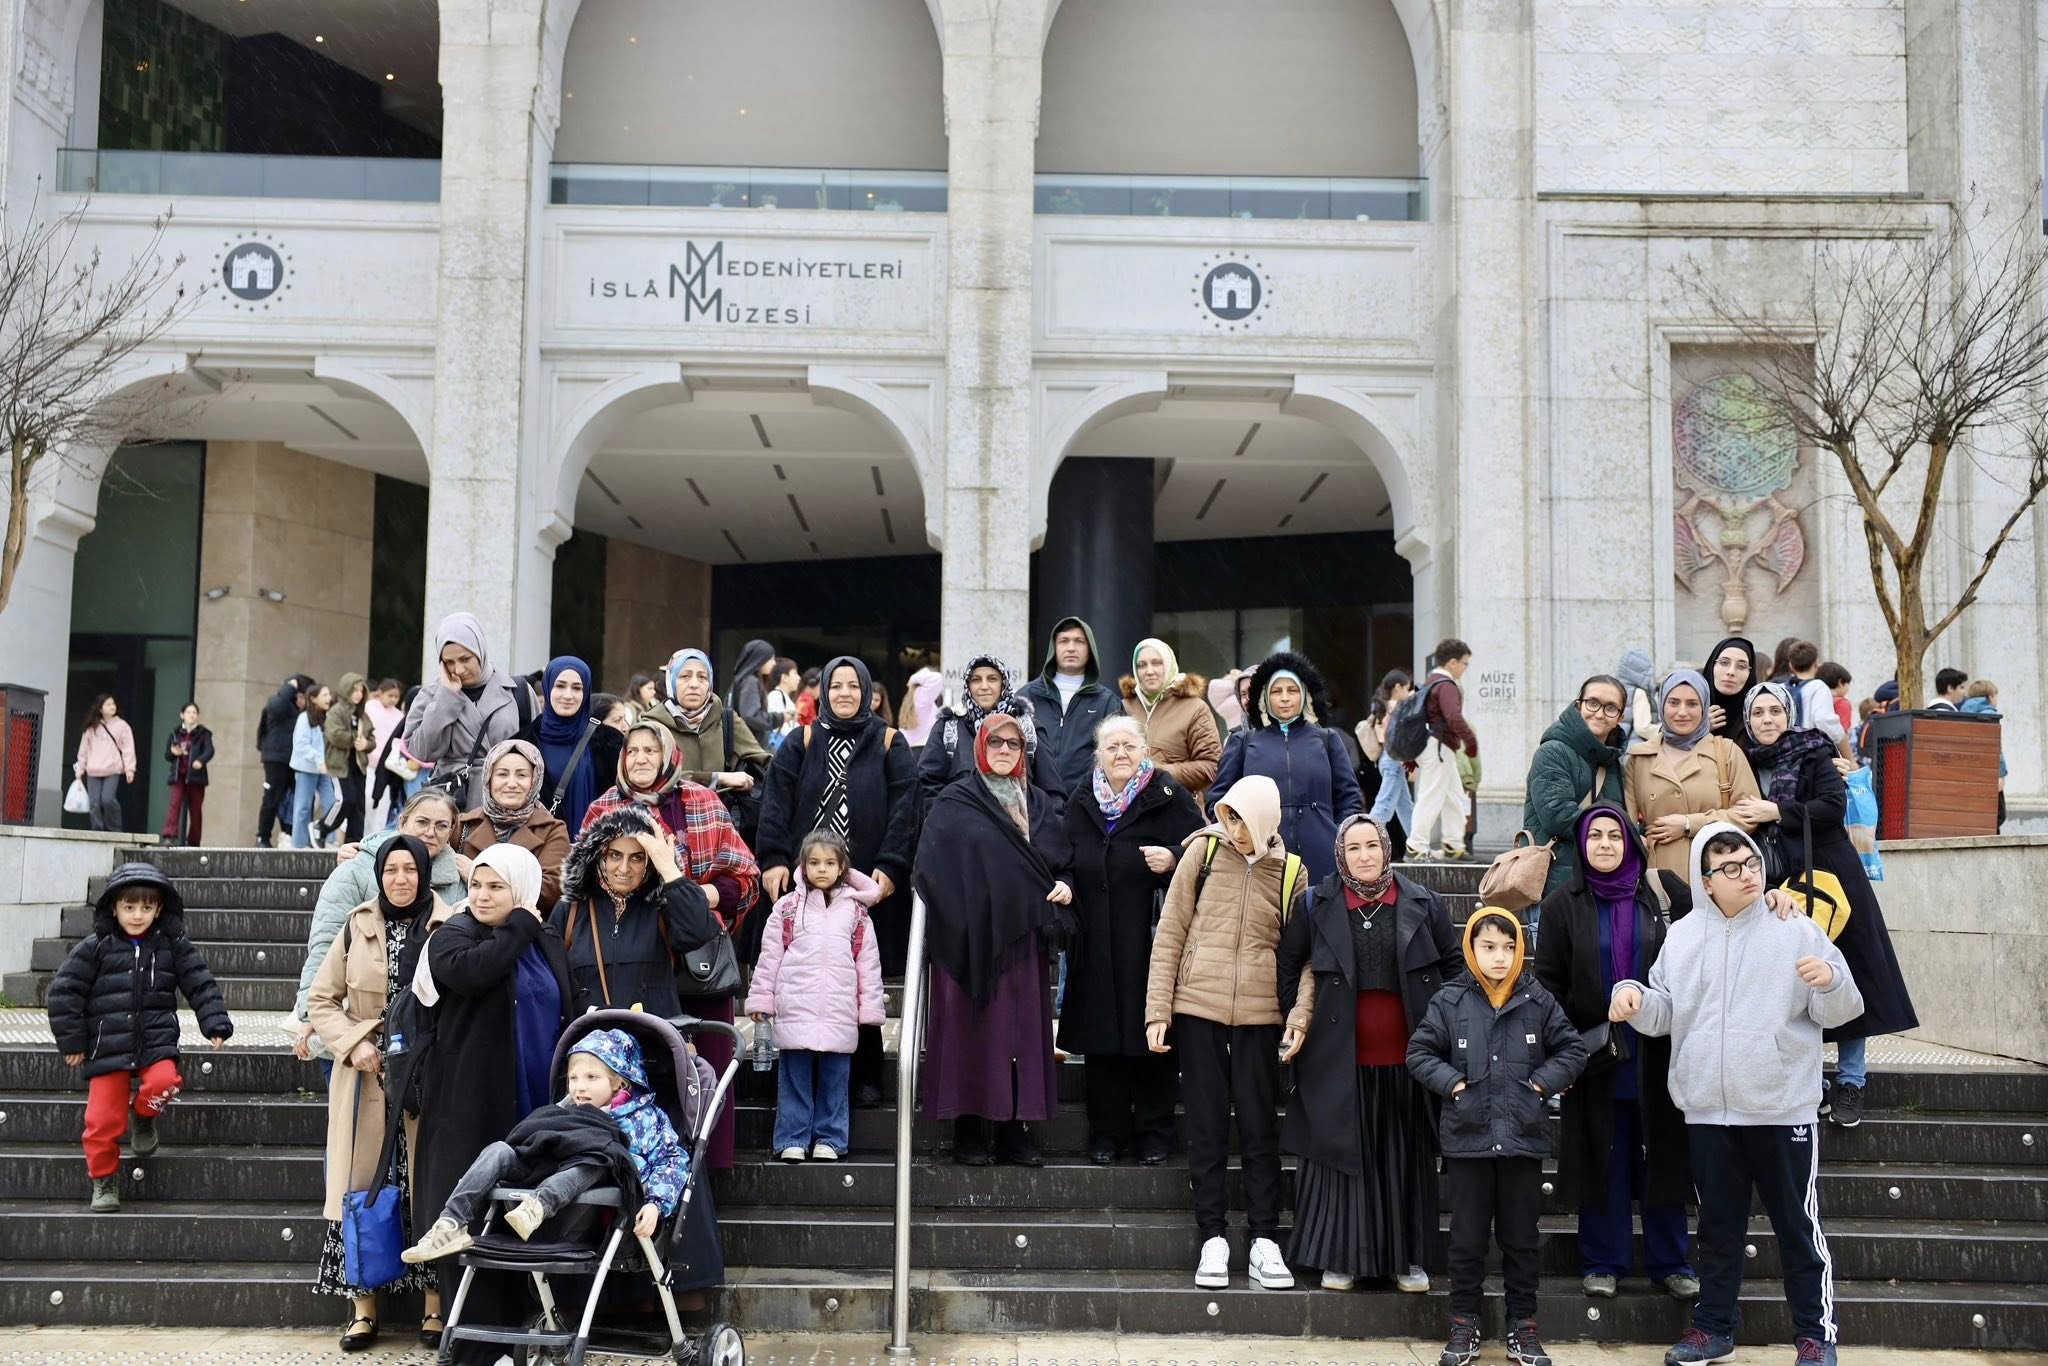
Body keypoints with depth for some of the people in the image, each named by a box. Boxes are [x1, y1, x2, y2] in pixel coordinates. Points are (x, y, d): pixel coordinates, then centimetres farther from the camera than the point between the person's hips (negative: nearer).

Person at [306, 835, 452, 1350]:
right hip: (367, 1075, 2)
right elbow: (321, 999, 9)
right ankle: (363, 1309, 11)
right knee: (362, 1188, 2)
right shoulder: (357, 928, 4)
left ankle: (436, 1306, 10)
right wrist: (353, 1043, -5)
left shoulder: (449, 929, -3)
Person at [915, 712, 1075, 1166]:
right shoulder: (954, 804, 1)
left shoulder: (1042, 805, 15)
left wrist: (1065, 886, -2)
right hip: (972, 936, -4)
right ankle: (970, 1132, 5)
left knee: (1023, 1030, 4)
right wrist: (957, 923, -15)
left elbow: (1064, 860, 18)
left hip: (1024, 937, 4)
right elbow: (934, 870, -6)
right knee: (973, 1030, -1)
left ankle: (1015, 1130, 10)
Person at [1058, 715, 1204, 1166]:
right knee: (1102, 1035, 5)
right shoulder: (1081, 806, 15)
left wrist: (1173, 858, -20)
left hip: (1150, 938, -4)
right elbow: (1068, 867, 22)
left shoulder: (1169, 798, 1)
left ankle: (1154, 1132, 12)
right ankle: (1107, 1132, 14)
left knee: (1151, 1036, 0)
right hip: (1096, 945, 4)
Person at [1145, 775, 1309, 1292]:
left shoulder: (1291, 872, 1)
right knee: (1206, 1127, 6)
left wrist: (1302, 1009, -9)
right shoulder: (1204, 850, -1)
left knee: (1260, 1128, 6)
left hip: (1259, 1015, 0)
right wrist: (1158, 1008, -3)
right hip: (1197, 1008, 0)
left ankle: (1265, 1243, 13)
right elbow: (1170, 932, 1)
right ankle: (1213, 1240, 13)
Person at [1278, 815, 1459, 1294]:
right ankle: (1340, 1257, 15)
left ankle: (1406, 1257, 20)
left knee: (1406, 1159, 8)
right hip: (1342, 1061, -1)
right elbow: (1286, 964, 11)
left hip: (1405, 1059, 1)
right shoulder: (1318, 905, 1)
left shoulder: (1423, 904, 3)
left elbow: (1453, 966, 11)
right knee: (1343, 1156, 4)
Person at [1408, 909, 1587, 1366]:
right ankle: (1464, 1324, 18)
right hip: (1468, 1138, -1)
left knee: (1521, 1237, 10)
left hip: (1523, 1139, 1)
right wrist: (1452, 1082, -9)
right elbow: (1419, 1053, 3)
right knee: (1467, 1238, 7)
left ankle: (1522, 1326, 21)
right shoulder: (1450, 1001, -2)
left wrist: (1542, 1082, -5)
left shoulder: (1539, 1001, 1)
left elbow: (1573, 1051, 7)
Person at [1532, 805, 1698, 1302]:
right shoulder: (1562, 906, 1)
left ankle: (1669, 1261, 19)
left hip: (1655, 1052, 1)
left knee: (1662, 1157, 7)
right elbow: (1548, 983, 1)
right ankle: (1602, 1262, 17)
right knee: (1603, 1161, 6)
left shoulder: (1663, 893, 2)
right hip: (1595, 1056, 0)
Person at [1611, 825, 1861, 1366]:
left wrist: (1831, 981, -24)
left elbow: (1837, 1013, -3)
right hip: (1707, 1111, 3)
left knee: (1799, 1224, 5)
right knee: (1717, 1225, 14)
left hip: (1783, 1108, -3)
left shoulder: (1796, 931, -2)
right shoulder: (1682, 936, 6)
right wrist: (1634, 996, -10)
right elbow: (1665, 1012, 10)